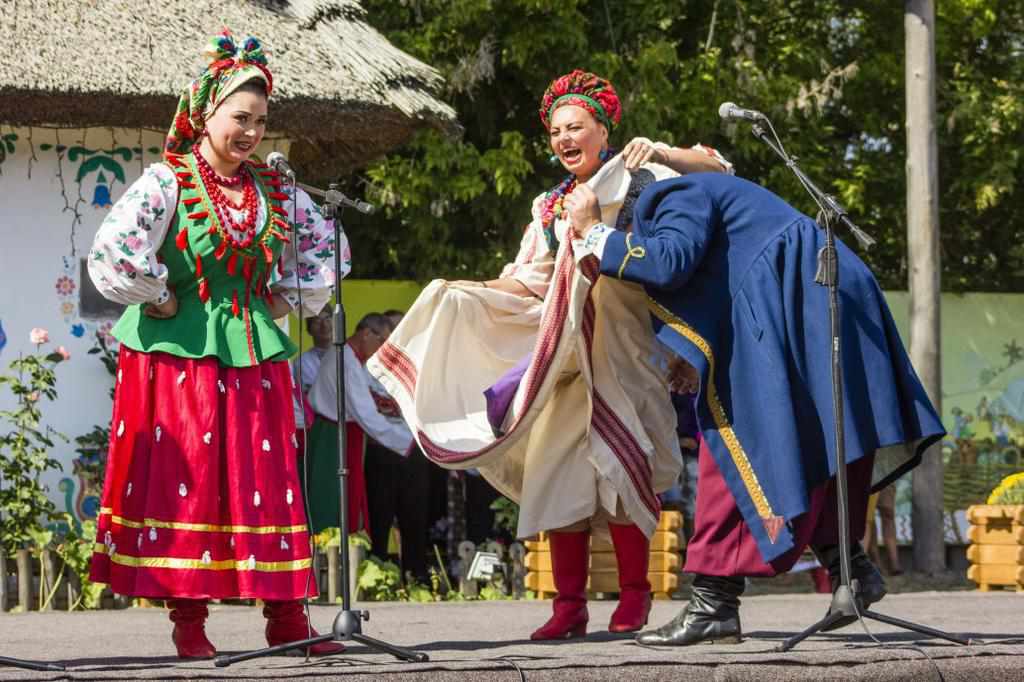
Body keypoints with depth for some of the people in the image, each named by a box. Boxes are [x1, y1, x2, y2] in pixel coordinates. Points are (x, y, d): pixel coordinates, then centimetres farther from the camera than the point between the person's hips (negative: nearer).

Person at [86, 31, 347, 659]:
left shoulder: (275, 190, 8)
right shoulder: (167, 182, -8)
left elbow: (328, 246, 22)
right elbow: (114, 252, -21)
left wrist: (291, 299, 12)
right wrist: (160, 299, -12)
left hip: (255, 356, 5)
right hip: (180, 354, -5)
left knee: (268, 481, 3)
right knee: (186, 481, -3)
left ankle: (285, 616, 7)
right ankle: (188, 622, 1)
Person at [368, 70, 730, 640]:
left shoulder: (638, 181, 6)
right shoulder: (550, 208, 23)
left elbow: (716, 170, -3)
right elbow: (527, 282, 20)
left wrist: (657, 152, -15)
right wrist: (462, 294, 9)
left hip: (622, 346, -5)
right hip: (564, 355, 5)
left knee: (619, 463, -9)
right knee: (559, 469, -3)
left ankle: (634, 595, -1)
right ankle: (570, 604, -4)